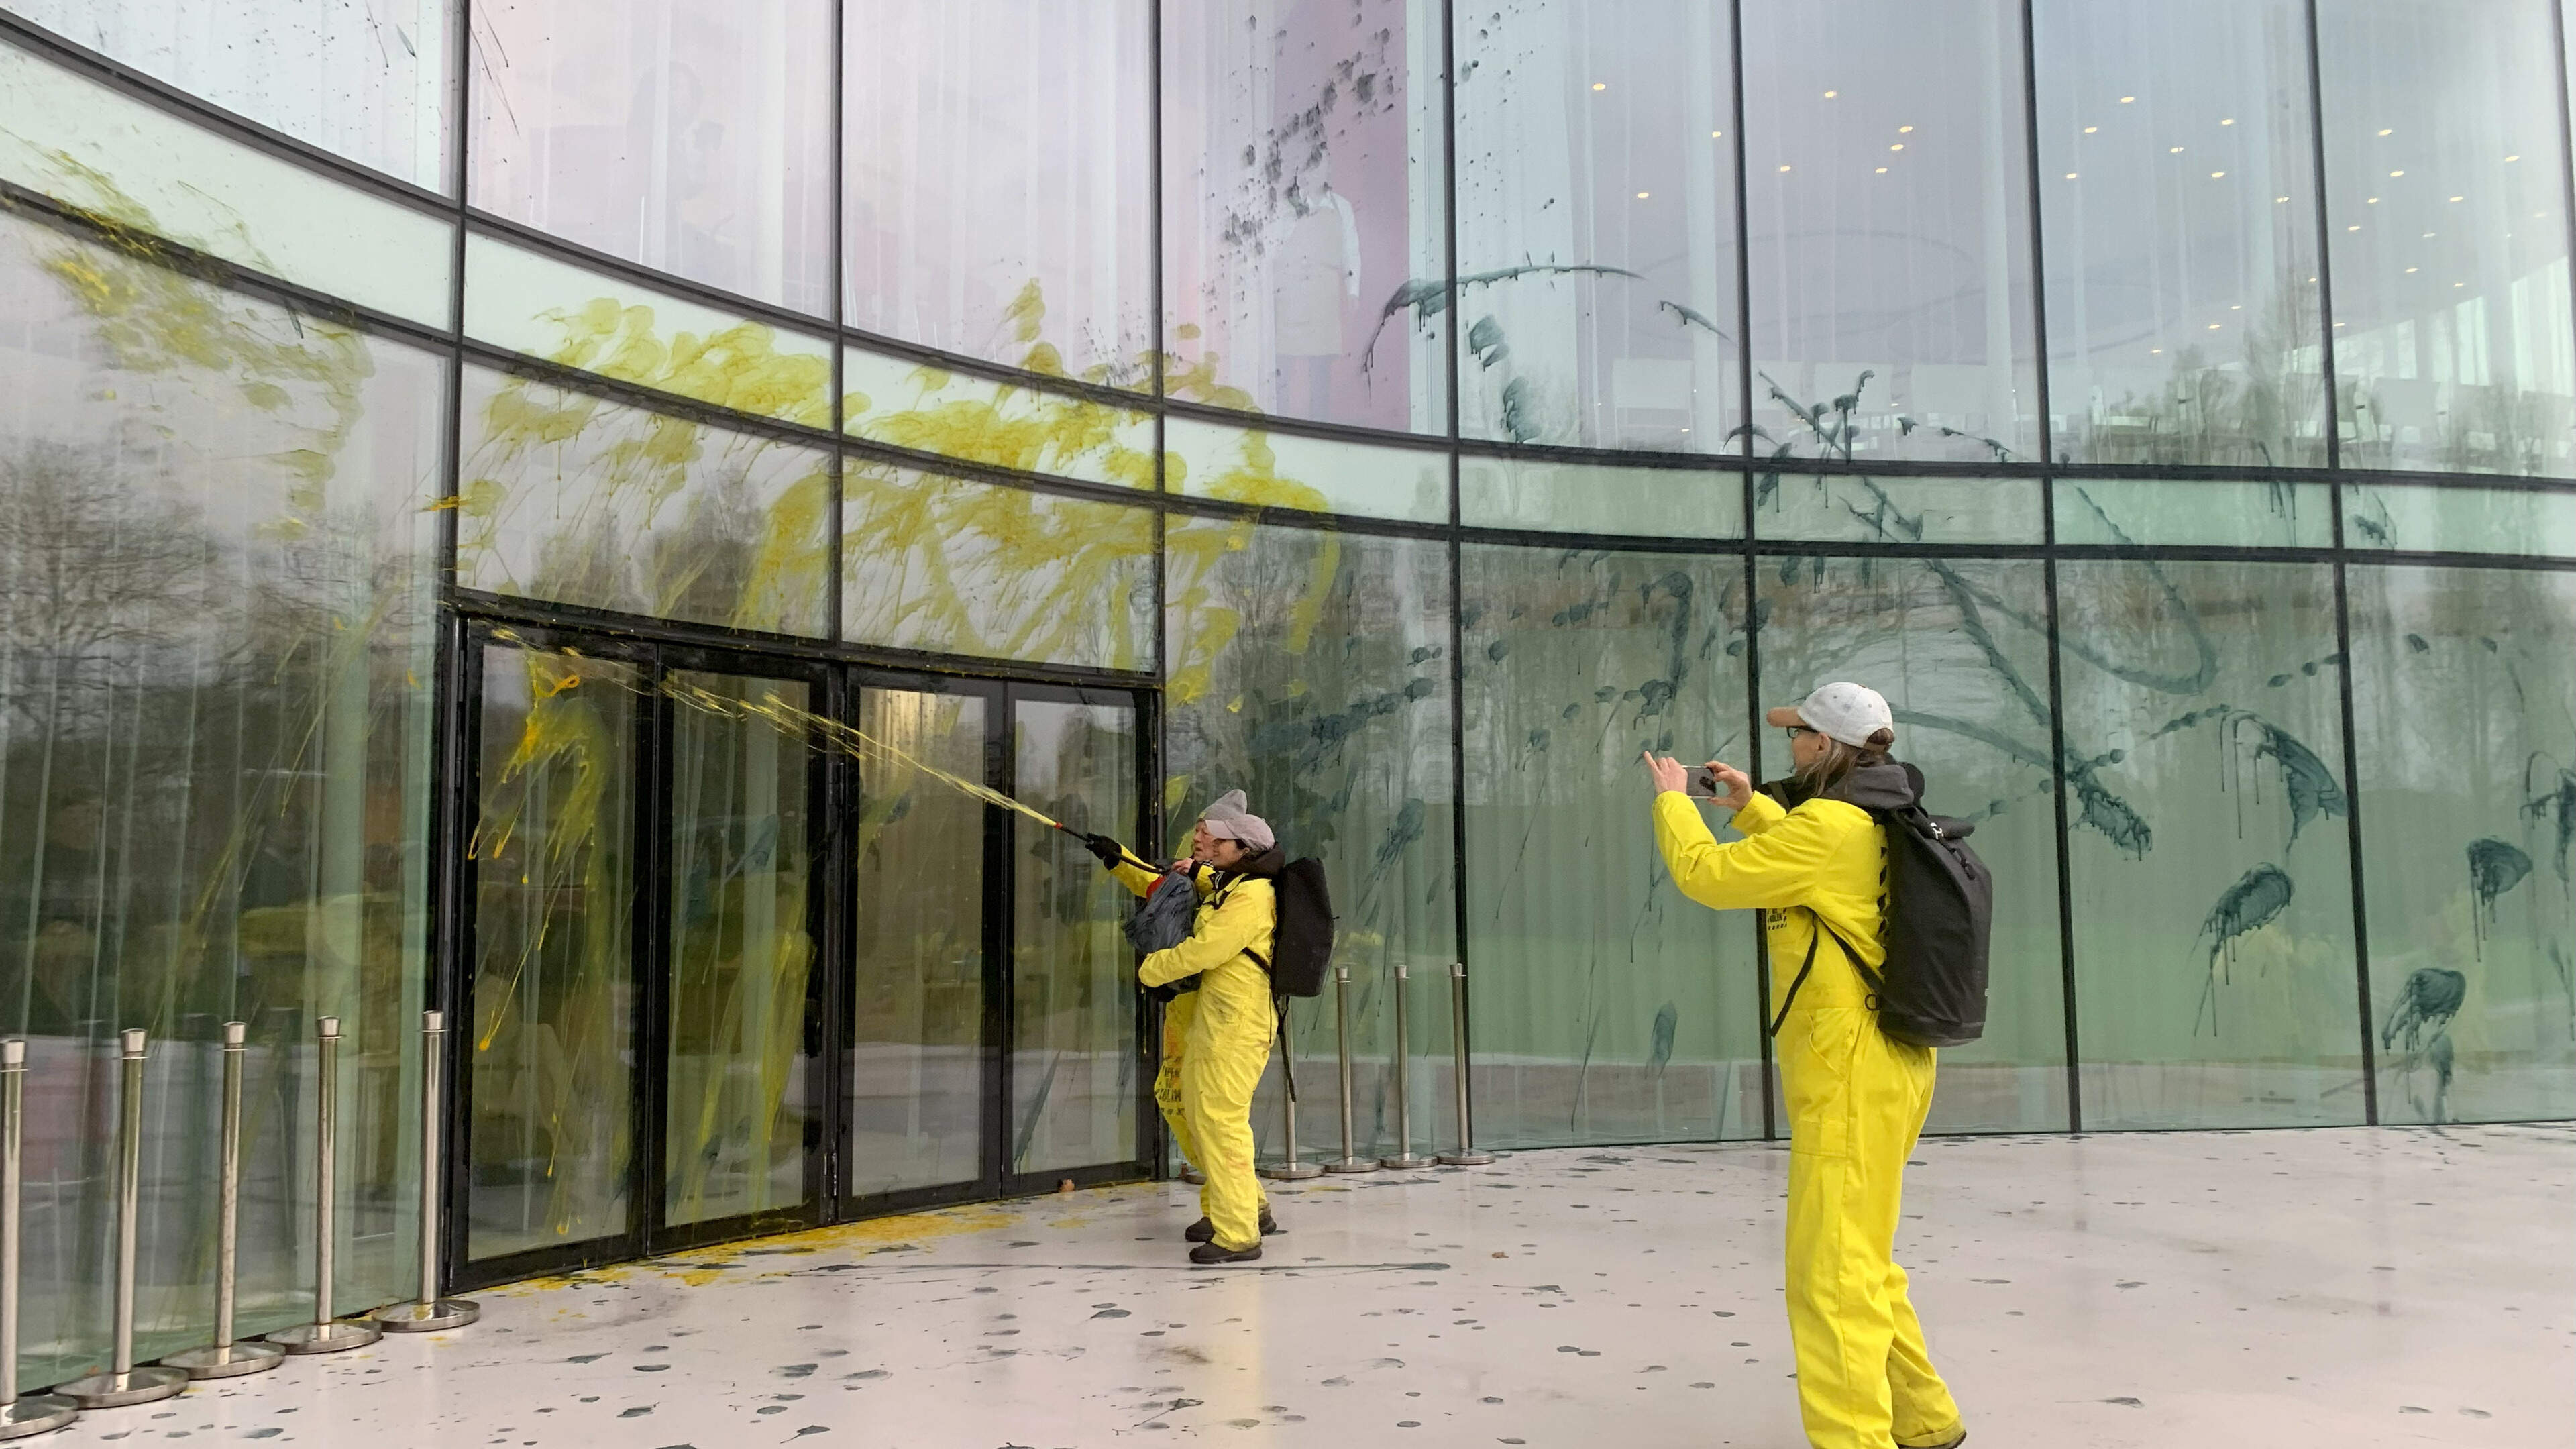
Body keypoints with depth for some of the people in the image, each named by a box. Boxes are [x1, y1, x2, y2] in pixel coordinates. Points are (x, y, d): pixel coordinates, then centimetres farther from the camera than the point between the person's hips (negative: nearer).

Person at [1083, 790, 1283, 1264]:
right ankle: (1249, 1208, 31)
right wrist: (1120, 860, 17)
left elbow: (1206, 950, -23)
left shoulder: (1252, 894, -15)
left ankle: (1237, 1235, -7)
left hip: (1235, 1024, -11)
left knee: (1219, 1120, -11)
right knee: (1196, 1114, 19)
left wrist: (1149, 971, -9)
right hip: (1207, 1020, 11)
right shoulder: (1217, 885, 17)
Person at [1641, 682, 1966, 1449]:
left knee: (1832, 1273, -8)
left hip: (1851, 1075, -10)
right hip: (1886, 1067, 10)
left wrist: (1674, 799, 4)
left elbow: (1707, 874, -13)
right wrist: (1752, 806, 30)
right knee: (1862, 1262, 20)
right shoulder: (1883, 826, 12)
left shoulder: (1829, 824, -17)